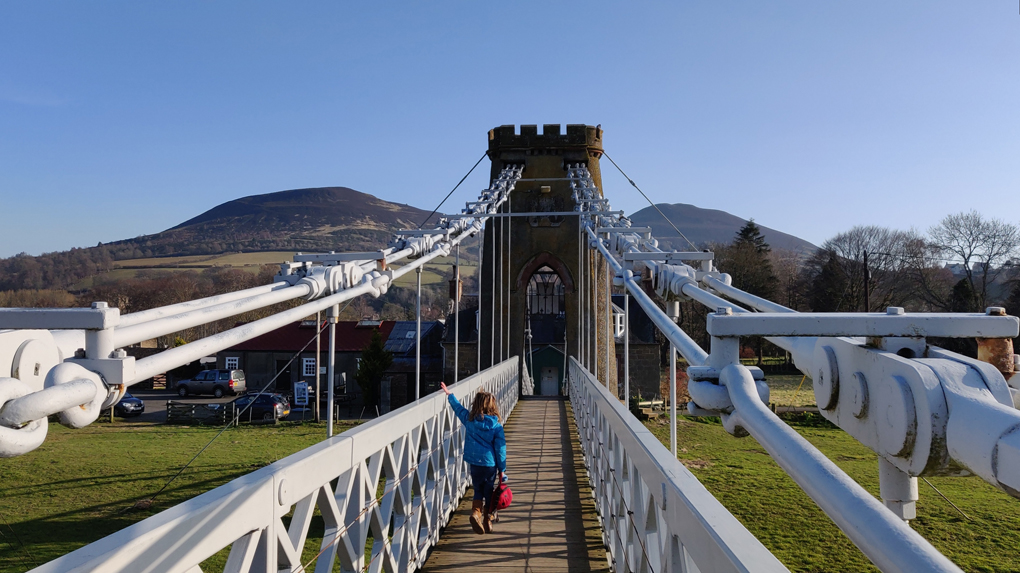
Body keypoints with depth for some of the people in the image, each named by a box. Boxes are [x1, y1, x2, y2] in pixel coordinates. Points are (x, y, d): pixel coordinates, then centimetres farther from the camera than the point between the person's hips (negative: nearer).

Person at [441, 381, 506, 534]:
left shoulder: (469, 420, -4)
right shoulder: (496, 426, -10)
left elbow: (458, 408, 13)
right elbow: (500, 449, -8)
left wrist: (450, 395, 28)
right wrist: (502, 470, 1)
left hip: (473, 462, 2)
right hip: (490, 463, -2)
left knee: (478, 490, 16)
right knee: (488, 492, 13)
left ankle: (475, 512, -7)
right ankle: (487, 521, 18)